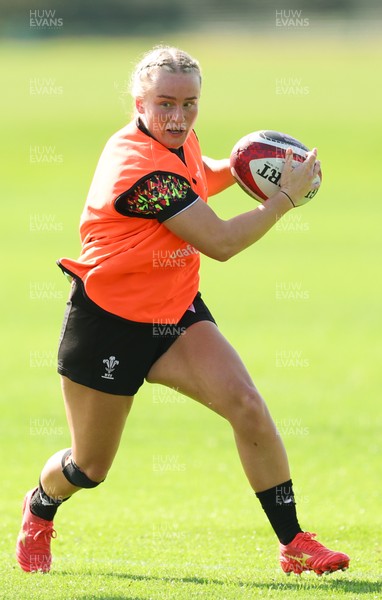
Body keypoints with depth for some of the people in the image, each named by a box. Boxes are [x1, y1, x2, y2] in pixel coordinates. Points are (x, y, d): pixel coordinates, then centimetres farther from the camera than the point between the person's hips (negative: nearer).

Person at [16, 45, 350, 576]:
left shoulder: (180, 141, -2)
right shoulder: (140, 167, -28)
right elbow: (222, 243, -27)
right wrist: (286, 196, -19)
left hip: (176, 314, 7)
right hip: (106, 324, -7)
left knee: (245, 404, -17)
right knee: (89, 468, 8)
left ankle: (294, 543, -11)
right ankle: (39, 511, 45)